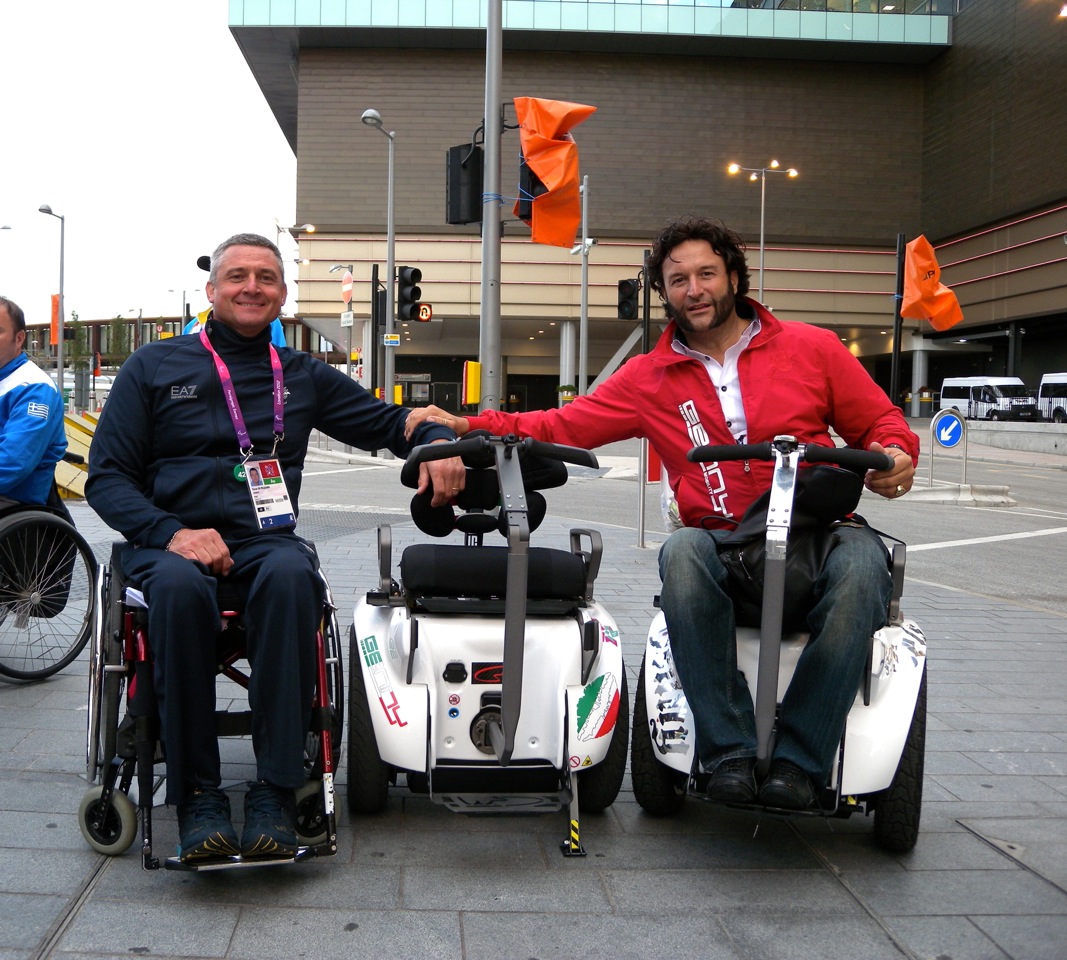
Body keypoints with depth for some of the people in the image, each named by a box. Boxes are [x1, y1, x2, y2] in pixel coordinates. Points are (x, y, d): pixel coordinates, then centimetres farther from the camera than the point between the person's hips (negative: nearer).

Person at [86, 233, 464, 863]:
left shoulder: (302, 377, 20)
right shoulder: (154, 367, 13)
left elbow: (388, 421, 24)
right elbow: (107, 476, 6)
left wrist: (437, 443, -1)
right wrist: (171, 532, -13)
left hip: (266, 540, 1)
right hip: (170, 542, -1)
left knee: (290, 575, -36)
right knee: (179, 586, -38)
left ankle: (276, 790, -33)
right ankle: (197, 794, -29)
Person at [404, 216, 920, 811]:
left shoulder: (811, 348, 12)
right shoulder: (649, 378, 16)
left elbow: (882, 423, 15)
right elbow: (561, 427, 11)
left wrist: (895, 457, -8)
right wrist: (466, 426, -1)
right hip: (720, 543, 1)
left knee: (861, 561, -35)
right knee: (683, 553, -35)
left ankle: (798, 758, -28)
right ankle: (730, 750, -30)